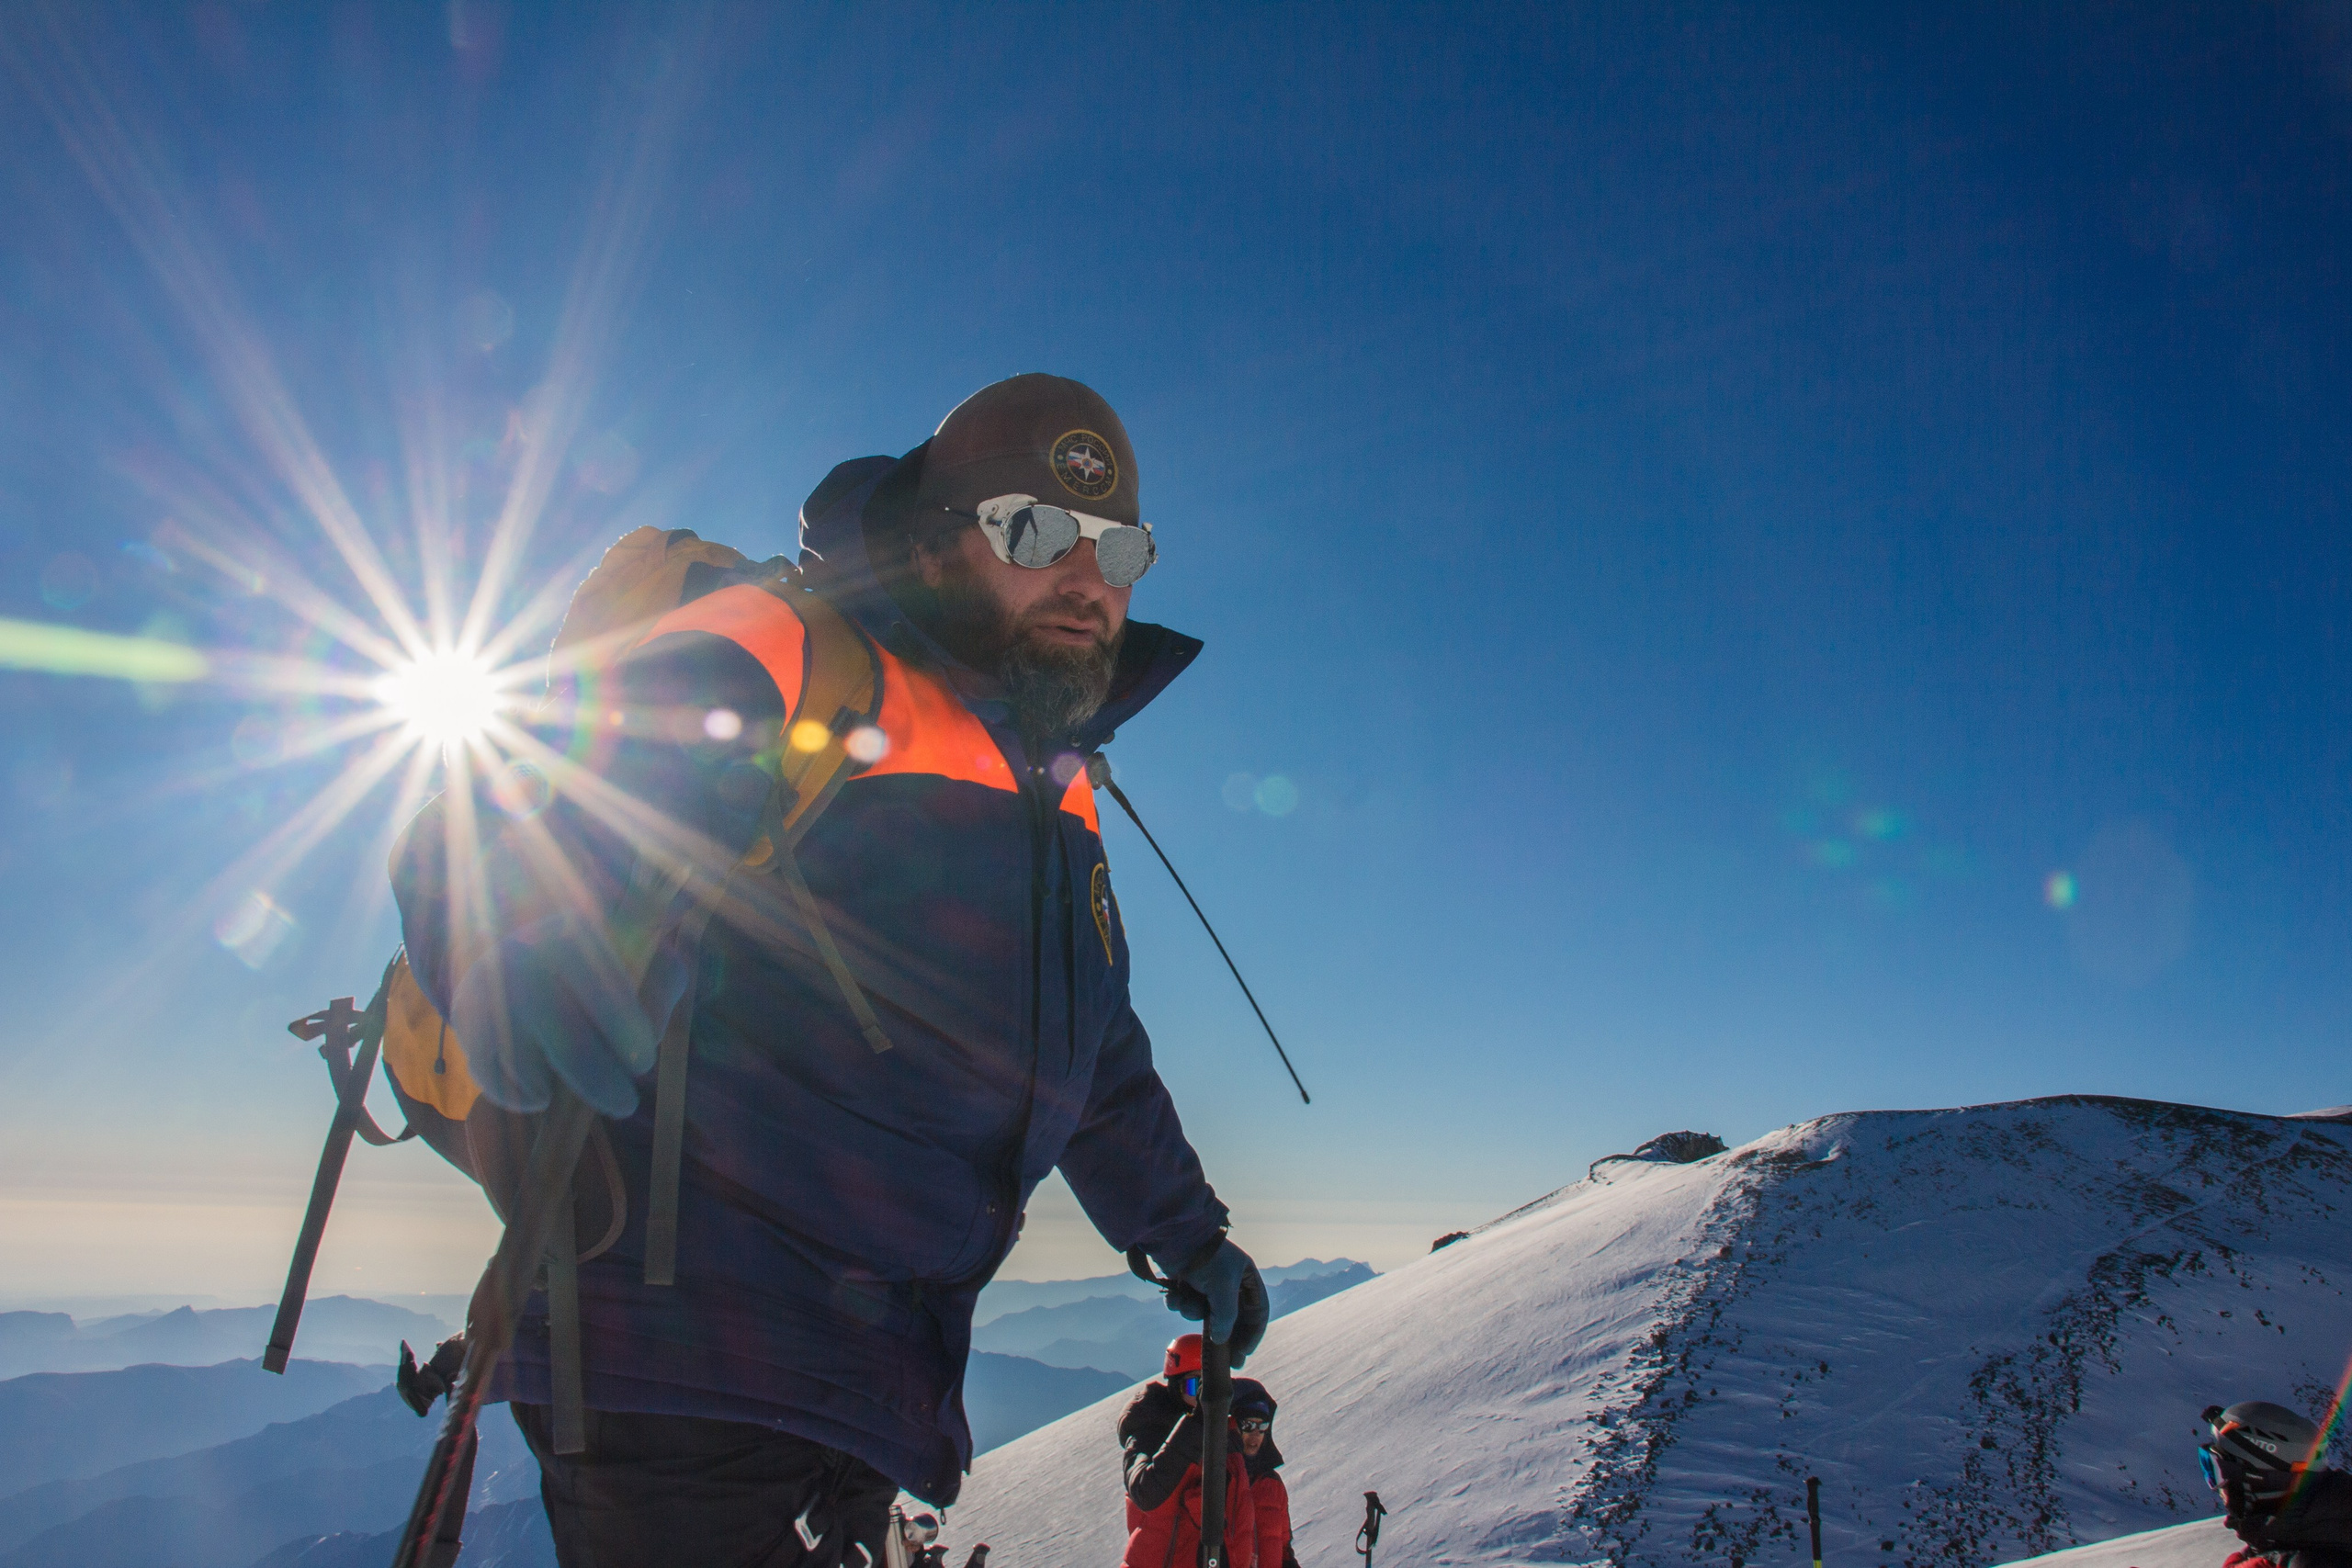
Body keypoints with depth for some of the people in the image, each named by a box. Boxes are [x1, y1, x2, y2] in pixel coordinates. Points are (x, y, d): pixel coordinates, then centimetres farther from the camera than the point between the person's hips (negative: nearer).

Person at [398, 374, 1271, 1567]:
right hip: (686, 1367, -8)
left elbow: (1098, 1068, 28)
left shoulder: (1055, 800, 16)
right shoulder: (775, 673, -10)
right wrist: (524, 944, -46)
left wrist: (1187, 1236, 34)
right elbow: (517, 823, -24)